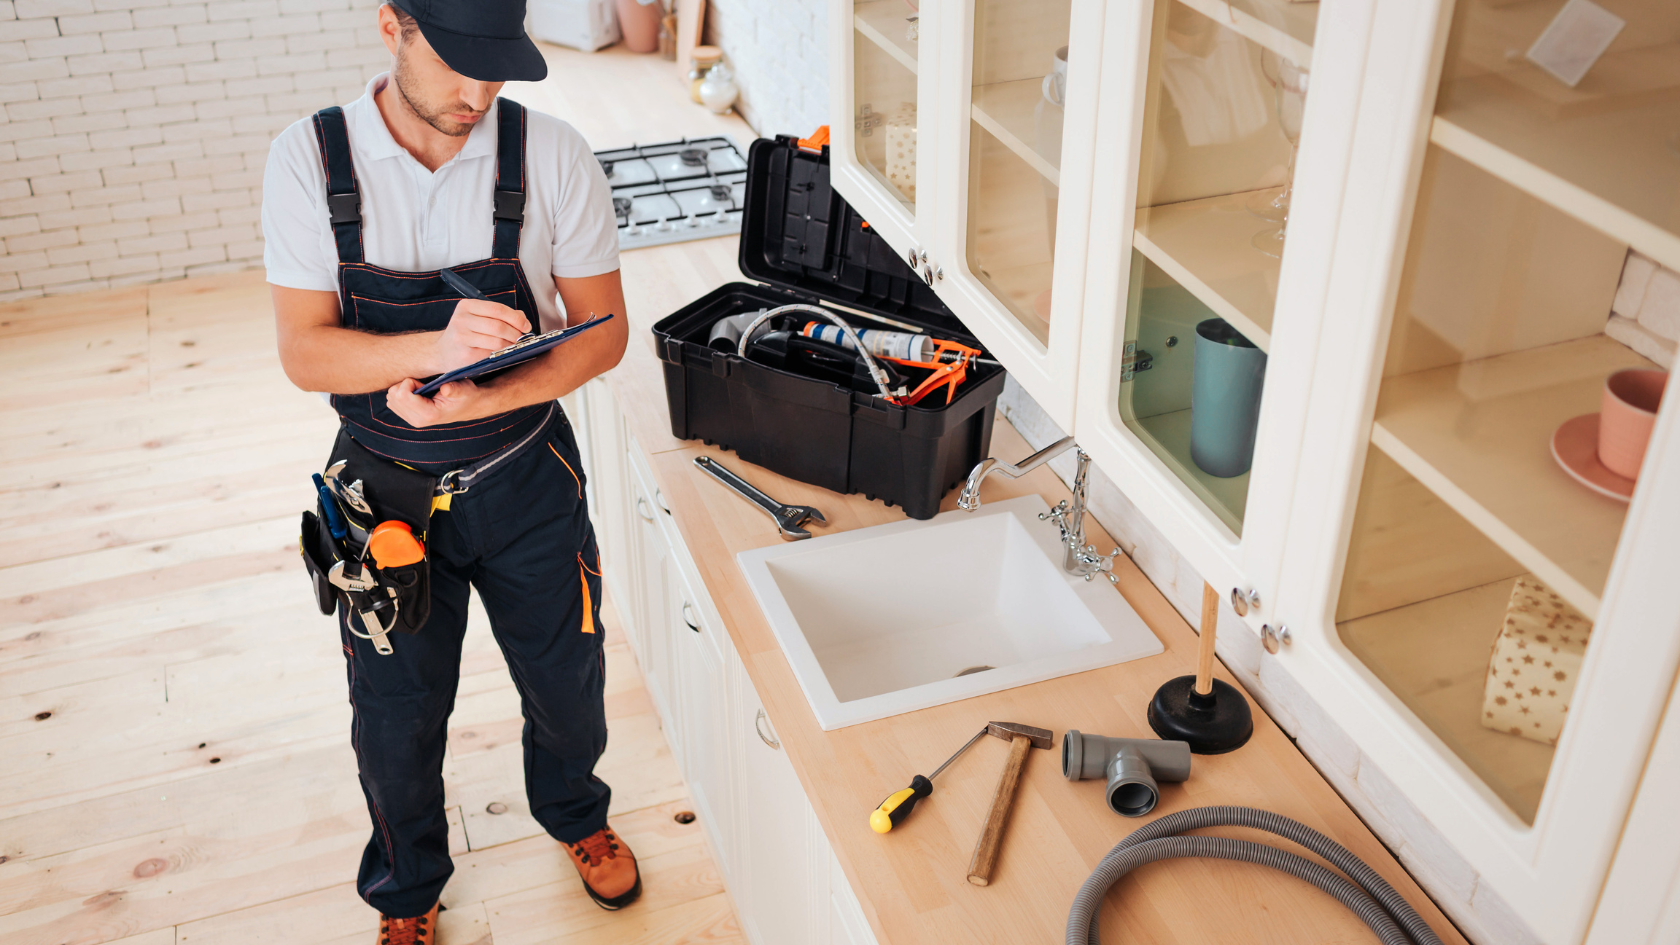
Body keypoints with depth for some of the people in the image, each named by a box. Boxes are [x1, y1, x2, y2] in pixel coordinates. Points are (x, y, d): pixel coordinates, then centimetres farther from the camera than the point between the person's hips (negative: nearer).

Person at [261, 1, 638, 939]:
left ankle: (575, 814, 54)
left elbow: (601, 330, -10)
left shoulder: (552, 155, -14)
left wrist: (480, 400, -26)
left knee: (567, 682, 20)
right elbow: (305, 350, -16)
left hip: (527, 474, 1)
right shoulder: (310, 160, -14)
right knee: (396, 717, 15)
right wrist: (434, 346, -35)